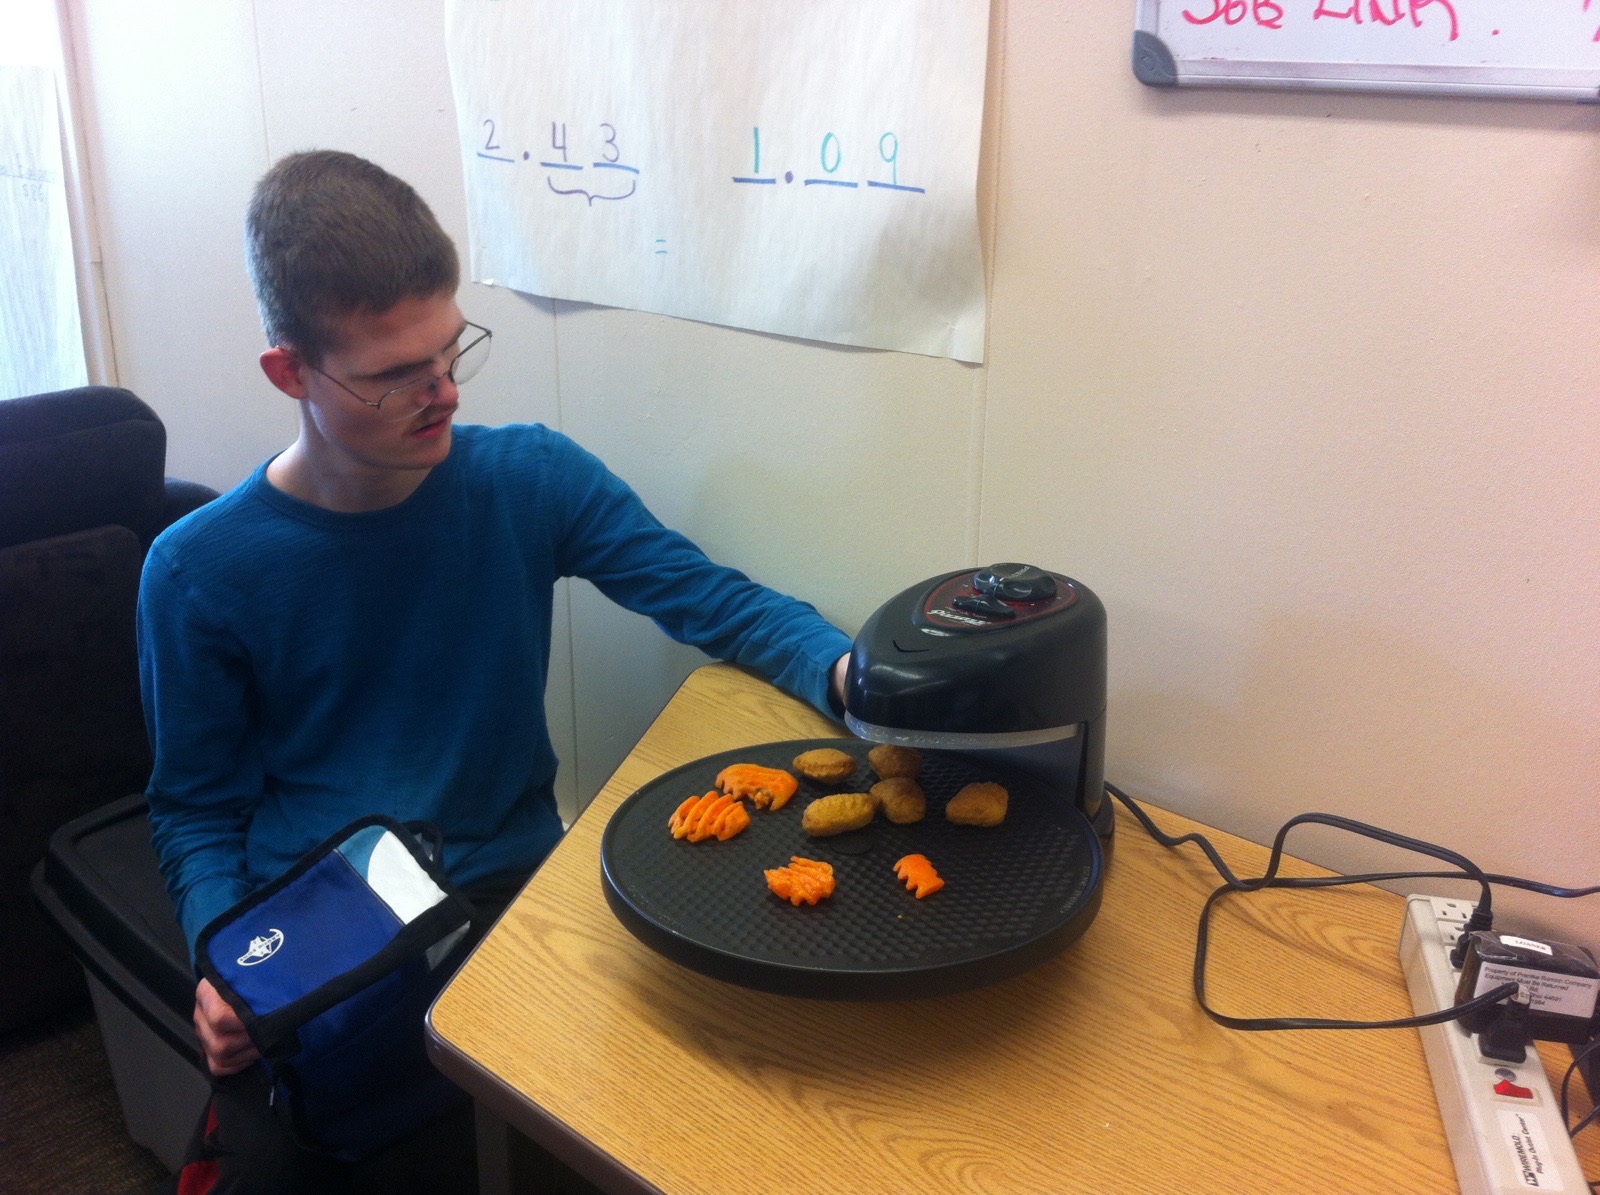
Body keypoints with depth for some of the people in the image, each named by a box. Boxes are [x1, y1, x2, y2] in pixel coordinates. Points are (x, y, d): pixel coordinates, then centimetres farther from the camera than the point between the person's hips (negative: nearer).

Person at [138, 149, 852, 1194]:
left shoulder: (531, 479, -4)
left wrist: (849, 670, -24)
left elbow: (714, 599, -4)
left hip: (513, 881, 2)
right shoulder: (198, 572, -6)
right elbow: (197, 810, 3)